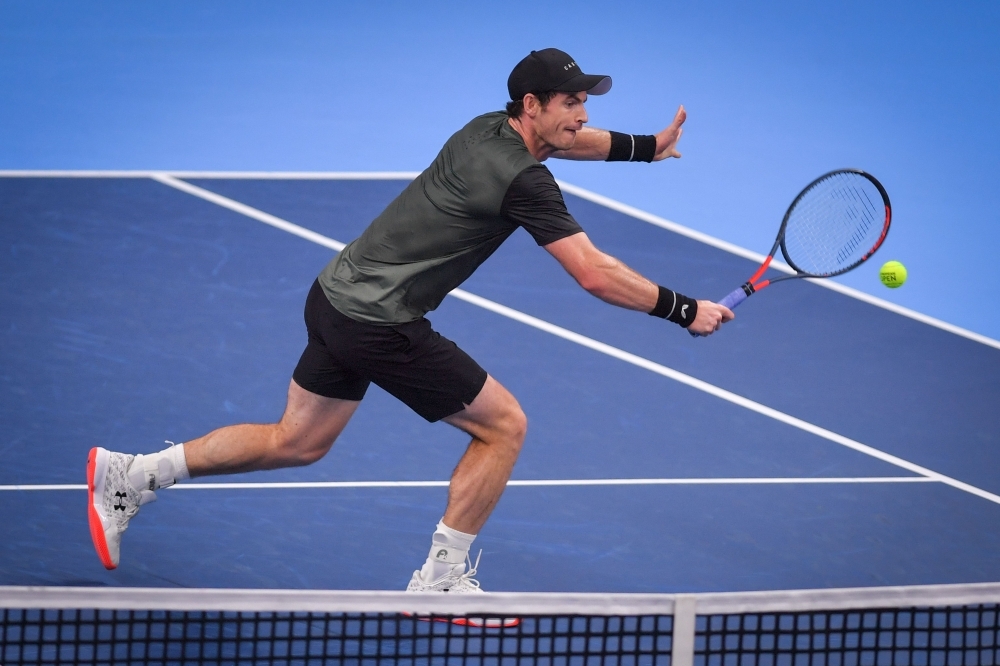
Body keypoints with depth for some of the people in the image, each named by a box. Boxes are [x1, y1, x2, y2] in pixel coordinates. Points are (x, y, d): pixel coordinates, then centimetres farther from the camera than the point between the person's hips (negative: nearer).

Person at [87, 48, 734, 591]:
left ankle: (129, 475, 21)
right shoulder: (523, 181, -19)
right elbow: (595, 274, -21)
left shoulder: (487, 129, 8)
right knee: (504, 424, 2)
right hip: (381, 327, -9)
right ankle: (440, 580, 8)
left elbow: (564, 141, 32)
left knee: (296, 443, 21)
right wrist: (683, 310, -13)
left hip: (336, 297, 9)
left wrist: (645, 146, 25)